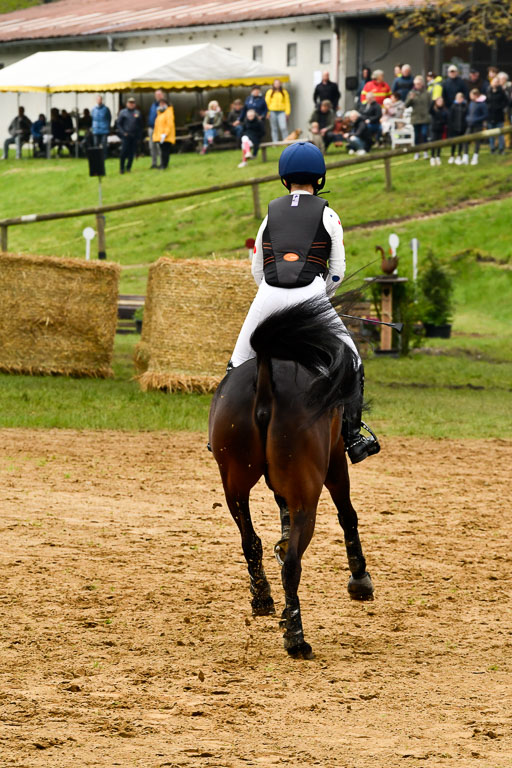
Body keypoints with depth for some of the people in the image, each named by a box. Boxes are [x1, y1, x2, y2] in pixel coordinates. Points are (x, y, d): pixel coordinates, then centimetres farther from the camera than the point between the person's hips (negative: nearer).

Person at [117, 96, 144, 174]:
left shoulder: (138, 113, 10)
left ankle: (128, 167, 10)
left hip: (135, 137, 2)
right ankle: (122, 168, -2)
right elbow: (119, 124, 5)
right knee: (124, 152, -9)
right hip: (126, 135, -2)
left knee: (132, 153, 1)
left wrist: (139, 137, 6)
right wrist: (123, 132, -8)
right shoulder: (123, 112, 5)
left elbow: (141, 126, 13)